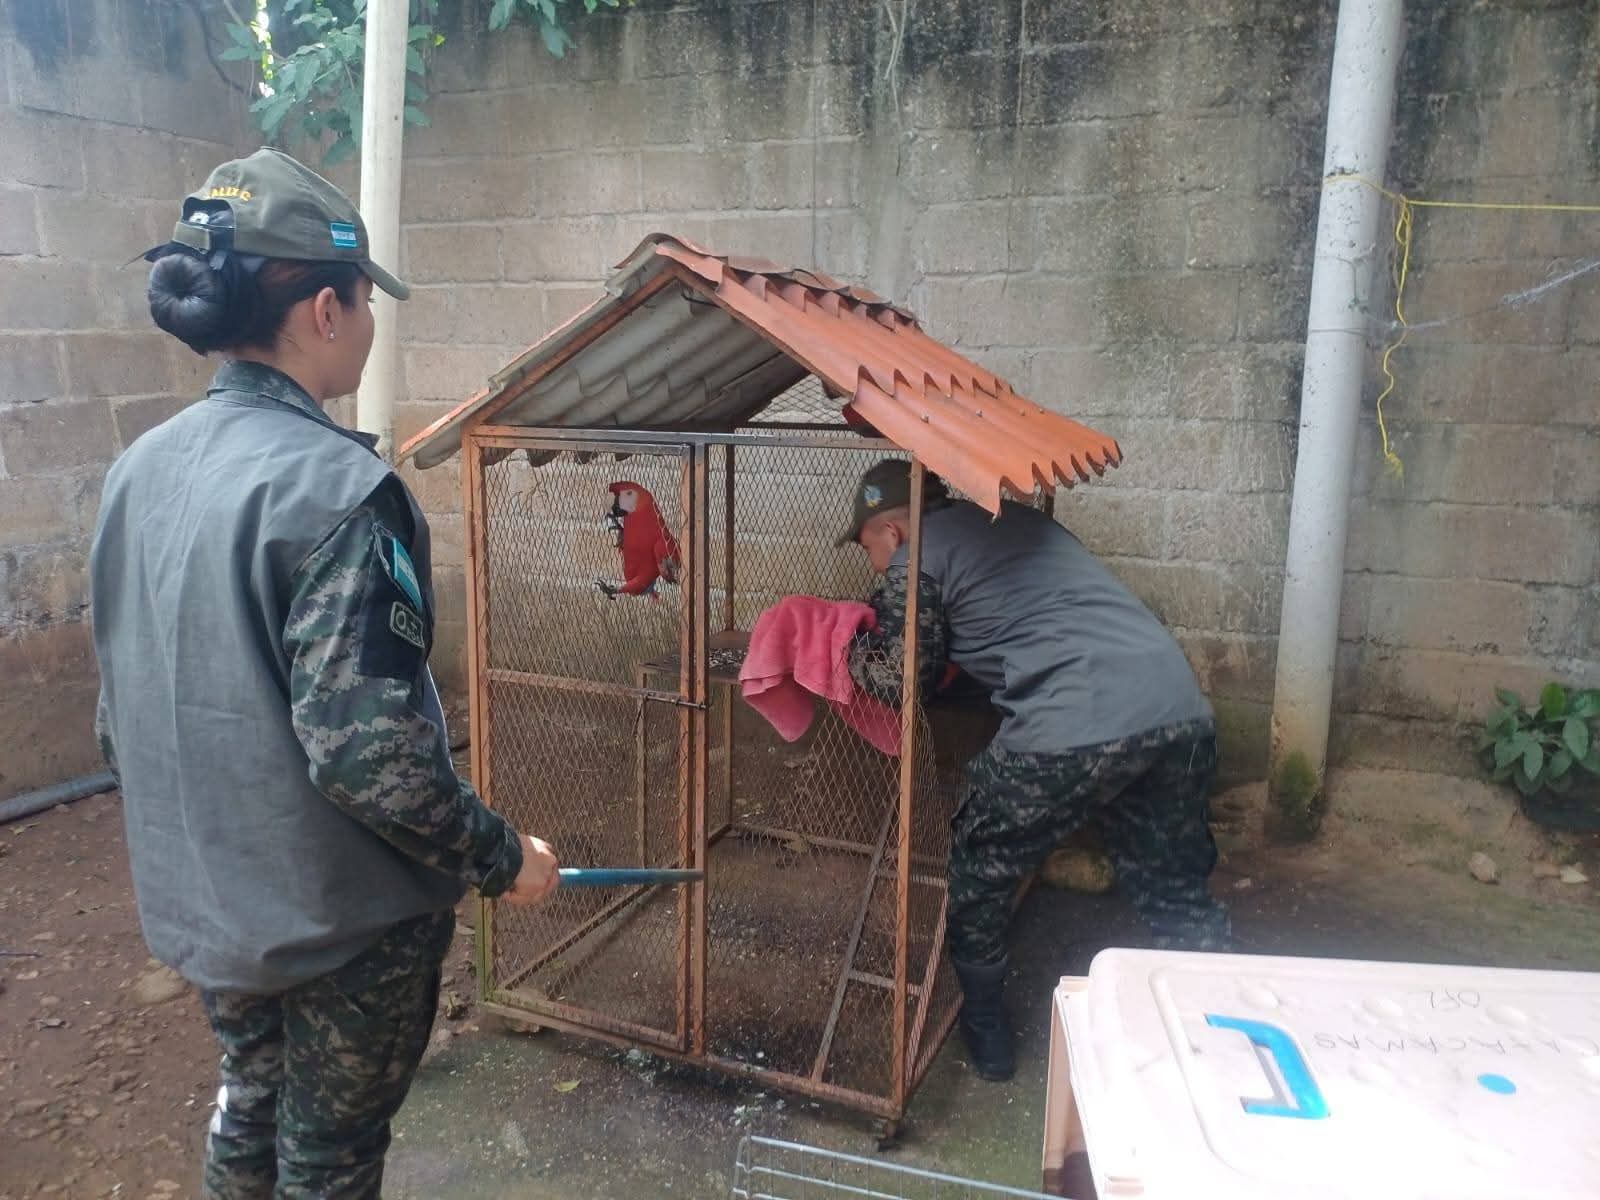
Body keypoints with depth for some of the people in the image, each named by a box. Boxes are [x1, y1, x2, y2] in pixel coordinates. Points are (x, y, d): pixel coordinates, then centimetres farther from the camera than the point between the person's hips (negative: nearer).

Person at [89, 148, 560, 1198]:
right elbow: (367, 748, -29)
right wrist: (499, 858, -15)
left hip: (201, 903, 7)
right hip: (340, 920, -7)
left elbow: (122, 708, 7)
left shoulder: (141, 469, -1)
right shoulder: (332, 487, -26)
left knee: (248, 1110, 29)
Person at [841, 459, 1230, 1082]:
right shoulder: (1015, 515, 27)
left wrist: (853, 647, 29)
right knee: (1177, 892, 23)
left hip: (1071, 728, -7)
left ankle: (983, 1032, 32)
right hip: (1181, 709, 7)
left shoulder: (916, 561, 5)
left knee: (980, 874, 18)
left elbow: (900, 680, 10)